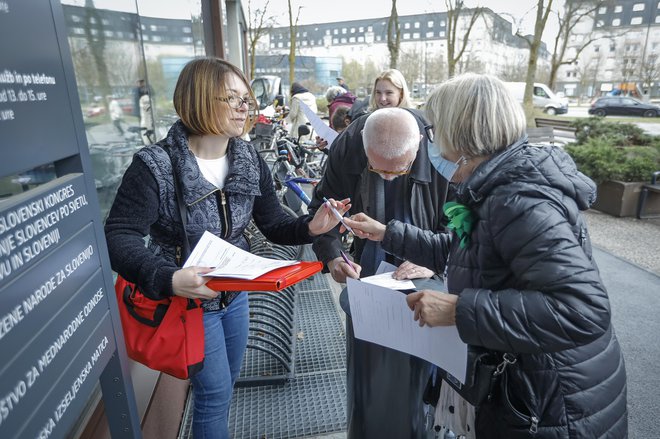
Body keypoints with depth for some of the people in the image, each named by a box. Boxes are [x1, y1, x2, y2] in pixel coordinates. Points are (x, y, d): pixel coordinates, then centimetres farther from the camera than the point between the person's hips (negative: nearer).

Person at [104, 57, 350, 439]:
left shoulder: (251, 162, -4)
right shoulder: (155, 166, -21)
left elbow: (275, 225, -4)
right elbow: (120, 237, -24)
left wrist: (311, 226, -24)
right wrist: (168, 279, -41)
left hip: (236, 294, 6)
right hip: (190, 300, -6)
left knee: (227, 384, 25)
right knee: (215, 392, 7)